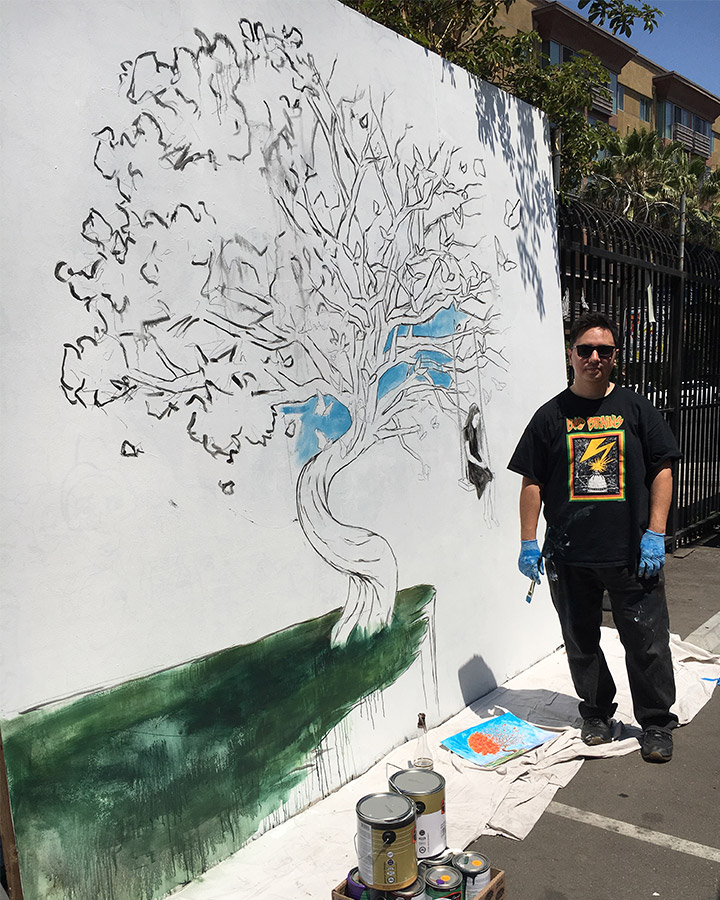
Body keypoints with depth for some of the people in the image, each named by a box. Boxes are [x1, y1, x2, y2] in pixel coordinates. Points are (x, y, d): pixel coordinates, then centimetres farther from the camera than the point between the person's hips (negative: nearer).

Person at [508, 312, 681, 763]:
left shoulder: (636, 408, 5)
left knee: (647, 642, 5)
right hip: (569, 555, 1)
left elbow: (662, 472, 4)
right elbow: (532, 483, 5)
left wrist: (655, 535, -5)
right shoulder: (551, 416, 4)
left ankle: (657, 724, 25)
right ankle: (597, 714, 32)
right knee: (581, 642, 12)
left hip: (632, 553, -1)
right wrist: (529, 543, 1)